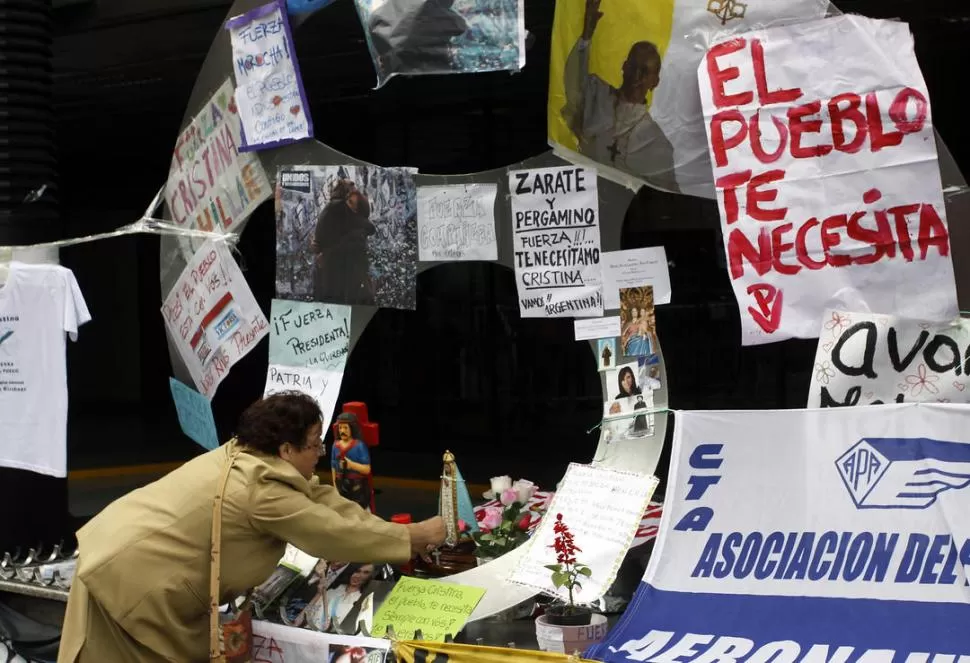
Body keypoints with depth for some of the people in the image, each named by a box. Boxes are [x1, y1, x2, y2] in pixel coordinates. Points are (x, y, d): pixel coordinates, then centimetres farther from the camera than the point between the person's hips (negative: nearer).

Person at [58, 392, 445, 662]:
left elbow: (323, 501, 6)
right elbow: (336, 534, -19)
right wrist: (414, 537, -9)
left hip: (131, 553, 10)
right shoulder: (263, 491, -24)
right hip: (132, 578, -10)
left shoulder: (247, 456, 3)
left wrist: (398, 537, 1)